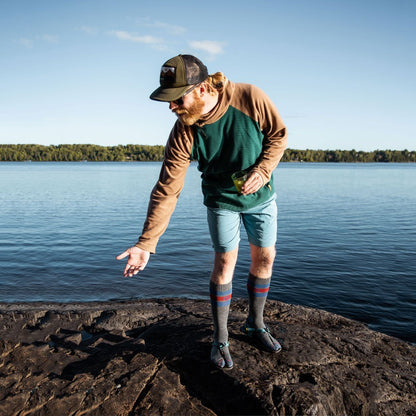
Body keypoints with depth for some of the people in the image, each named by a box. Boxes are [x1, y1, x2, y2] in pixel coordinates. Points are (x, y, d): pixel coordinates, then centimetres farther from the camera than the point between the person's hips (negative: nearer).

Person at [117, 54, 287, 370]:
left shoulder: (250, 98, -26)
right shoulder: (183, 135, -26)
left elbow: (279, 134, -10)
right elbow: (166, 191, -24)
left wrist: (263, 170, -26)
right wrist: (146, 243, -27)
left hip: (261, 195, 2)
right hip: (222, 201, -2)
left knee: (264, 258, 7)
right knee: (225, 263, -5)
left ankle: (255, 324, 30)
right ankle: (221, 340, 15)